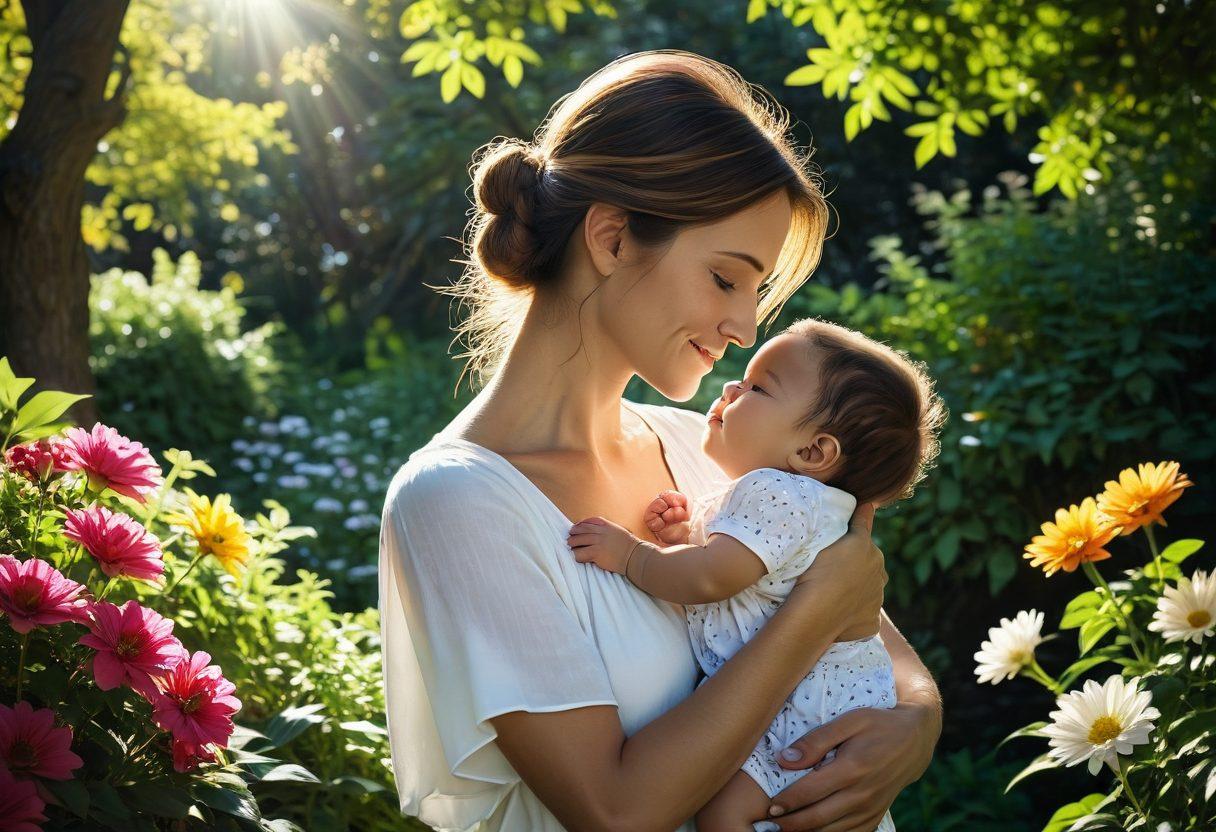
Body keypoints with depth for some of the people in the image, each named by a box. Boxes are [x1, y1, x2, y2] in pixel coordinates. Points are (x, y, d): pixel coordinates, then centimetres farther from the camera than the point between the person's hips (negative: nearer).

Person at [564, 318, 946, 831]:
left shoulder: (775, 494, -21)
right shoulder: (795, 497, 14)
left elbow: (709, 579, -29)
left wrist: (628, 553, -17)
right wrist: (685, 537, 5)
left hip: (816, 706, -12)